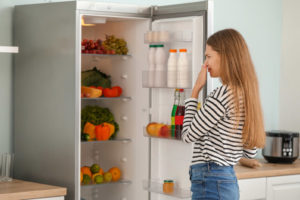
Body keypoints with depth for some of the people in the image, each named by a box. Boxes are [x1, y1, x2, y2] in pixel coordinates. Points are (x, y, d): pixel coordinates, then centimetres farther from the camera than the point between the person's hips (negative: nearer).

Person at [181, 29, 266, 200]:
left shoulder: (221, 96, -17)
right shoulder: (246, 95, 10)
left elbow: (188, 135, -8)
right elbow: (250, 152, 15)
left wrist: (196, 90, -5)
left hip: (210, 183, -9)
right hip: (229, 181, 9)